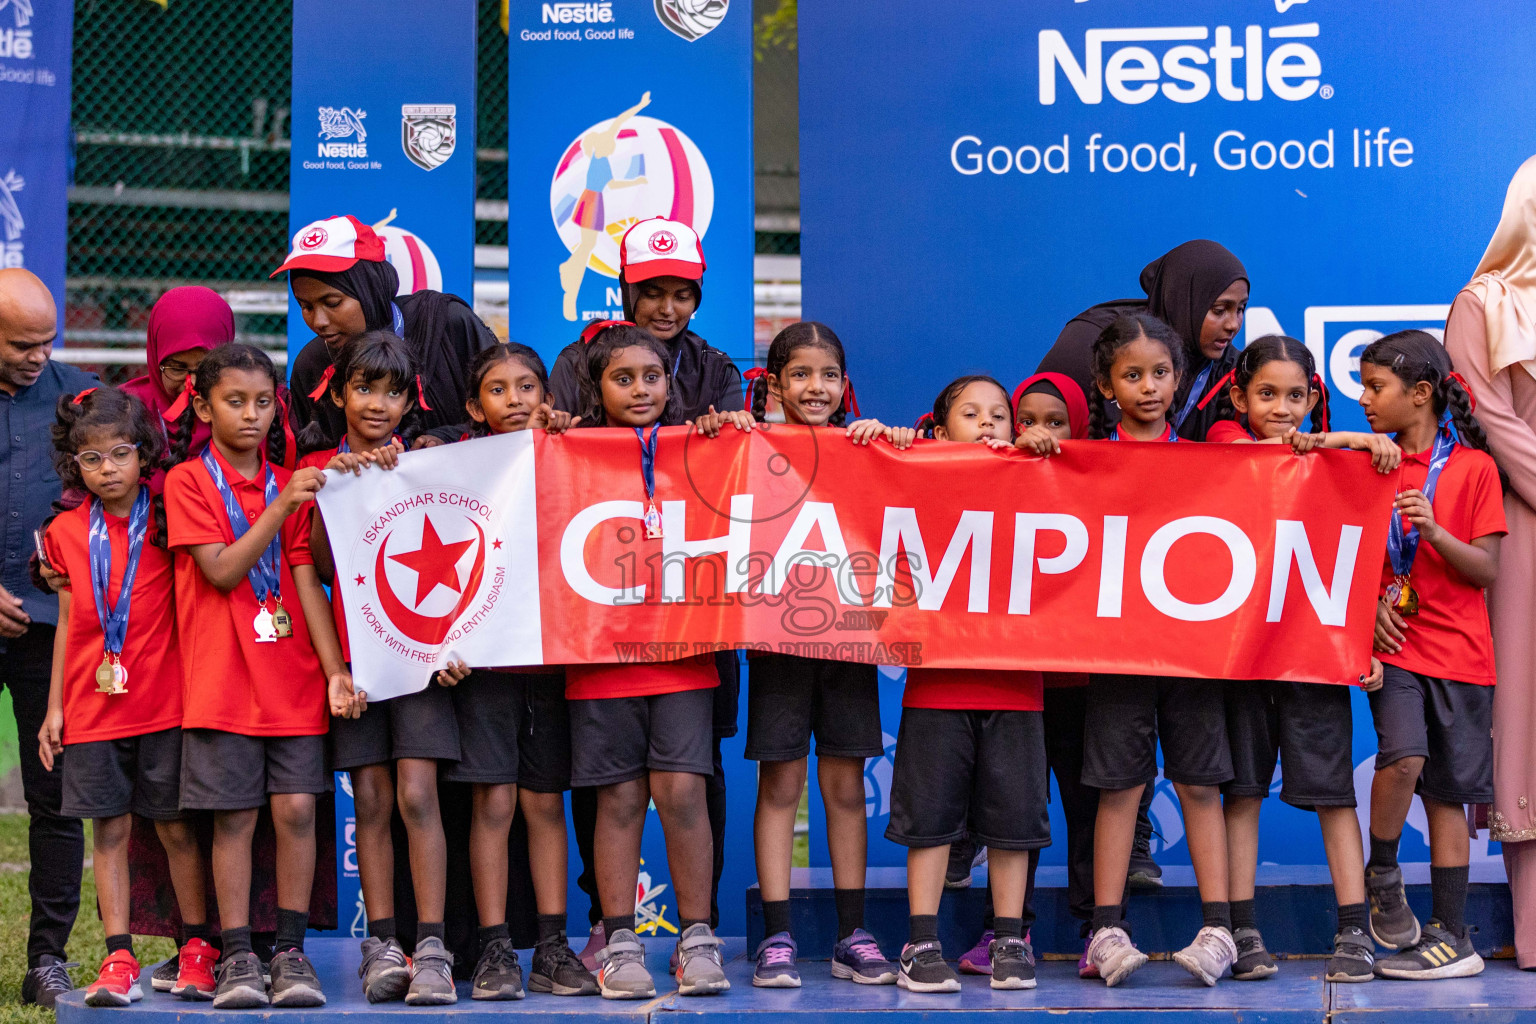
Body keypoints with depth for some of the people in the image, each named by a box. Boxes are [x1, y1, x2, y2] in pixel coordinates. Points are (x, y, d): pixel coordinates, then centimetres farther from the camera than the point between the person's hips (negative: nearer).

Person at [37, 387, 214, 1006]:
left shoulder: (165, 520, -1)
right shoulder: (68, 532, 6)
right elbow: (68, 621, 11)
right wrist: (55, 706, 9)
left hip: (165, 701, -2)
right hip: (94, 704, 2)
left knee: (176, 826, 3)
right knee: (109, 830, 3)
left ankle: (198, 948, 14)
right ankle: (118, 960, 6)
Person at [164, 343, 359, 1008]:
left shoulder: (291, 484, 10)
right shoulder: (188, 480, 0)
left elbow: (307, 582, 5)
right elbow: (222, 570, -11)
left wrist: (336, 670, -4)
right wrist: (280, 507, -20)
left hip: (294, 676, 3)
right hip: (223, 679, -3)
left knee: (296, 808, -3)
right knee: (234, 816, -1)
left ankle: (291, 952, 5)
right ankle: (237, 958, 6)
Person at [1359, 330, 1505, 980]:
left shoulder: (1473, 467, -1)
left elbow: (1488, 570, -4)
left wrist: (1433, 530, -20)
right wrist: (1370, 603, -8)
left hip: (1458, 652, -1)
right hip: (1393, 644, 1)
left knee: (1447, 793, 2)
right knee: (1404, 755, -22)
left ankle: (1450, 936, 9)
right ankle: (1381, 875, 2)